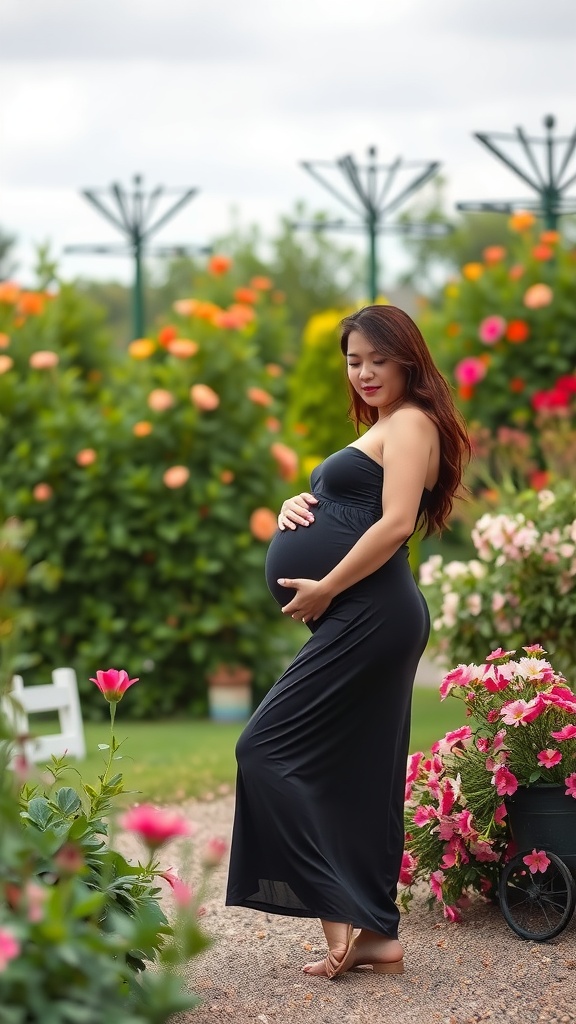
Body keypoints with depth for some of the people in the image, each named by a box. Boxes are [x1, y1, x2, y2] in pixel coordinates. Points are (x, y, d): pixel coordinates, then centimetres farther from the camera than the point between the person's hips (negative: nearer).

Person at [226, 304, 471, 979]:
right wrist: (295, 508, 4)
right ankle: (376, 935, 12)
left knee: (269, 750, -13)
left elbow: (396, 522, -19)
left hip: (369, 616, -10)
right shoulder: (379, 429, 23)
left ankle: (339, 915, -16)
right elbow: (341, 516, 26)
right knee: (356, 776, 10)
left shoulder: (412, 423, -6)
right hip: (364, 623, 10)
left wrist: (324, 589, -16)